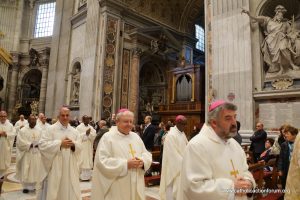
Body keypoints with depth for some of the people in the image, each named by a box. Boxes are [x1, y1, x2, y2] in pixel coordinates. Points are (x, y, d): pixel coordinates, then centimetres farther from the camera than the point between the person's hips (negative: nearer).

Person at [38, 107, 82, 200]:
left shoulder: (74, 131, 8)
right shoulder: (51, 129, -4)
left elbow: (79, 147, 7)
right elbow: (43, 145, -13)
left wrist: (73, 144, -14)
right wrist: (60, 143, -17)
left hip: (70, 168, 4)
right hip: (55, 167, -3)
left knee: (70, 190, 10)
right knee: (54, 190, 5)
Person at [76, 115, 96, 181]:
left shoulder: (91, 127, 10)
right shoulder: (79, 127, -4)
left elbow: (94, 136, 0)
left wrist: (89, 133, -16)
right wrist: (85, 133, -17)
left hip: (89, 148, 5)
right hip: (82, 148, -5)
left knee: (89, 161, 8)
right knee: (82, 161, -5)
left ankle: (88, 175, 18)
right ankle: (82, 176, 4)